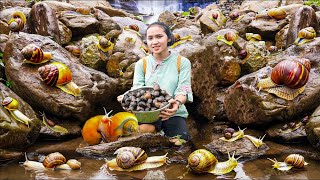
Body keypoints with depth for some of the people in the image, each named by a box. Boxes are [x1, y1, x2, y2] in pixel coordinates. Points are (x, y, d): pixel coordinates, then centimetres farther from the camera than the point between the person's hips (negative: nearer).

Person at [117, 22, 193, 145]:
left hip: (174, 113, 0)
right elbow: (136, 89, 0)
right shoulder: (142, 64, 9)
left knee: (178, 143, -21)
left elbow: (184, 90, -7)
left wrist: (178, 102, -32)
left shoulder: (182, 62, 2)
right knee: (143, 129, -32)